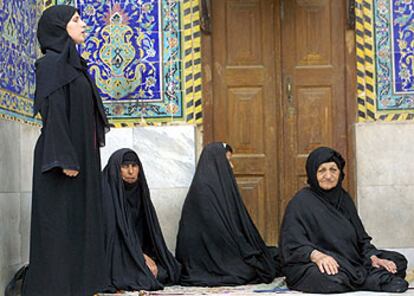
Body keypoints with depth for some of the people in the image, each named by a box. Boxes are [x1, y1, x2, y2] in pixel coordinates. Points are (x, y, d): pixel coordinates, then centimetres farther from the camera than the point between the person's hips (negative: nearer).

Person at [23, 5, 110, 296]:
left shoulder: (73, 64, 18)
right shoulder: (51, 62, -10)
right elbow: (53, 112, -18)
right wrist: (65, 158, -23)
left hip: (79, 156, 9)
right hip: (64, 156, -9)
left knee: (78, 223, 10)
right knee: (59, 225, -7)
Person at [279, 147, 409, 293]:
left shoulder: (343, 198, 15)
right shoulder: (300, 202, -5)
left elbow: (361, 237, 15)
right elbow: (292, 243, -15)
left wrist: (373, 257, -5)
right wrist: (317, 255, -33)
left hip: (349, 261, 7)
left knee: (397, 261, -4)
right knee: (333, 278, -39)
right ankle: (381, 279, -23)